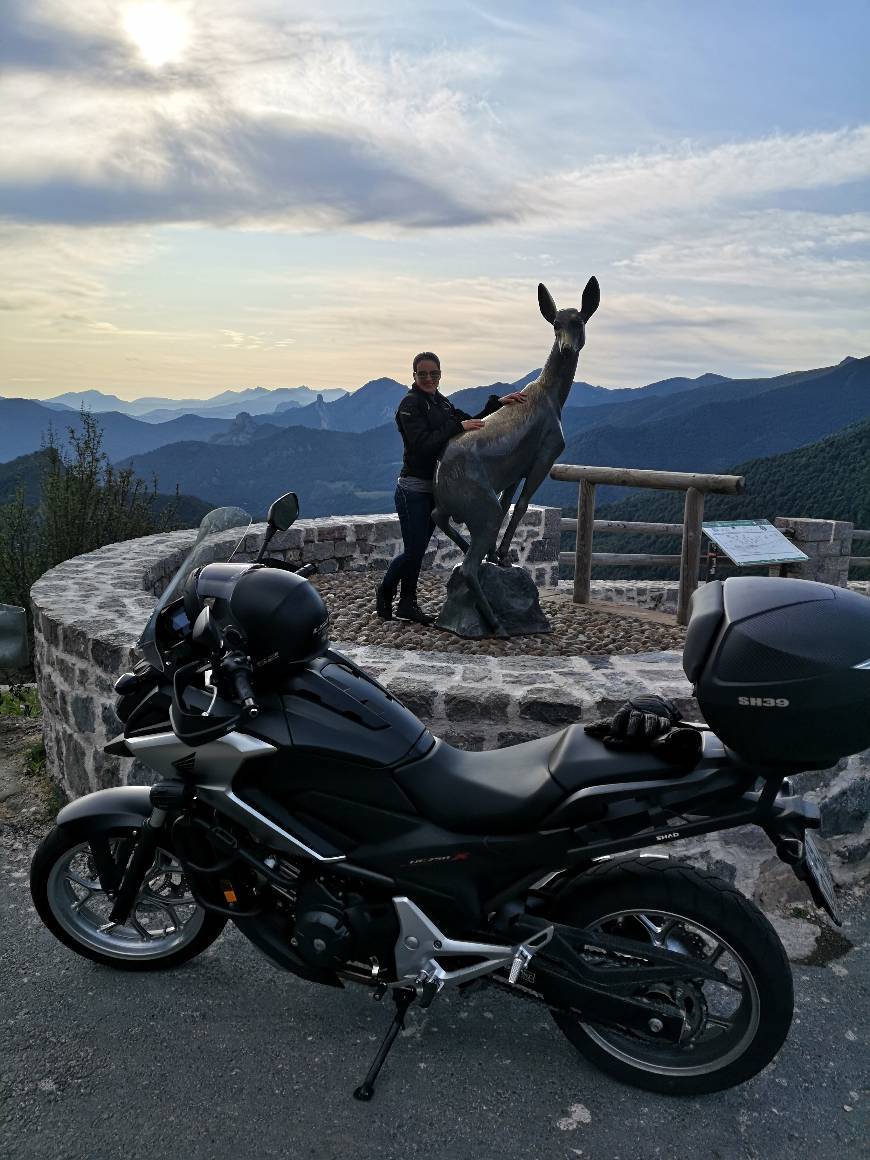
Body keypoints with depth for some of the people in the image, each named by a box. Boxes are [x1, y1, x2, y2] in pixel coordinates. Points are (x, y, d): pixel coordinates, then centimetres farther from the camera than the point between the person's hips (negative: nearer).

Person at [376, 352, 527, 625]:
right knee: (413, 550, -5)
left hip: (435, 489, 7)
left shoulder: (441, 402, 15)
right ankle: (385, 592, 19)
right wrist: (458, 426, -22)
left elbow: (471, 425, 12)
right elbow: (422, 444, -22)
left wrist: (498, 403, 2)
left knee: (419, 549, 11)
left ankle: (407, 604, 20)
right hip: (413, 489, -7)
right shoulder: (410, 404, -11)